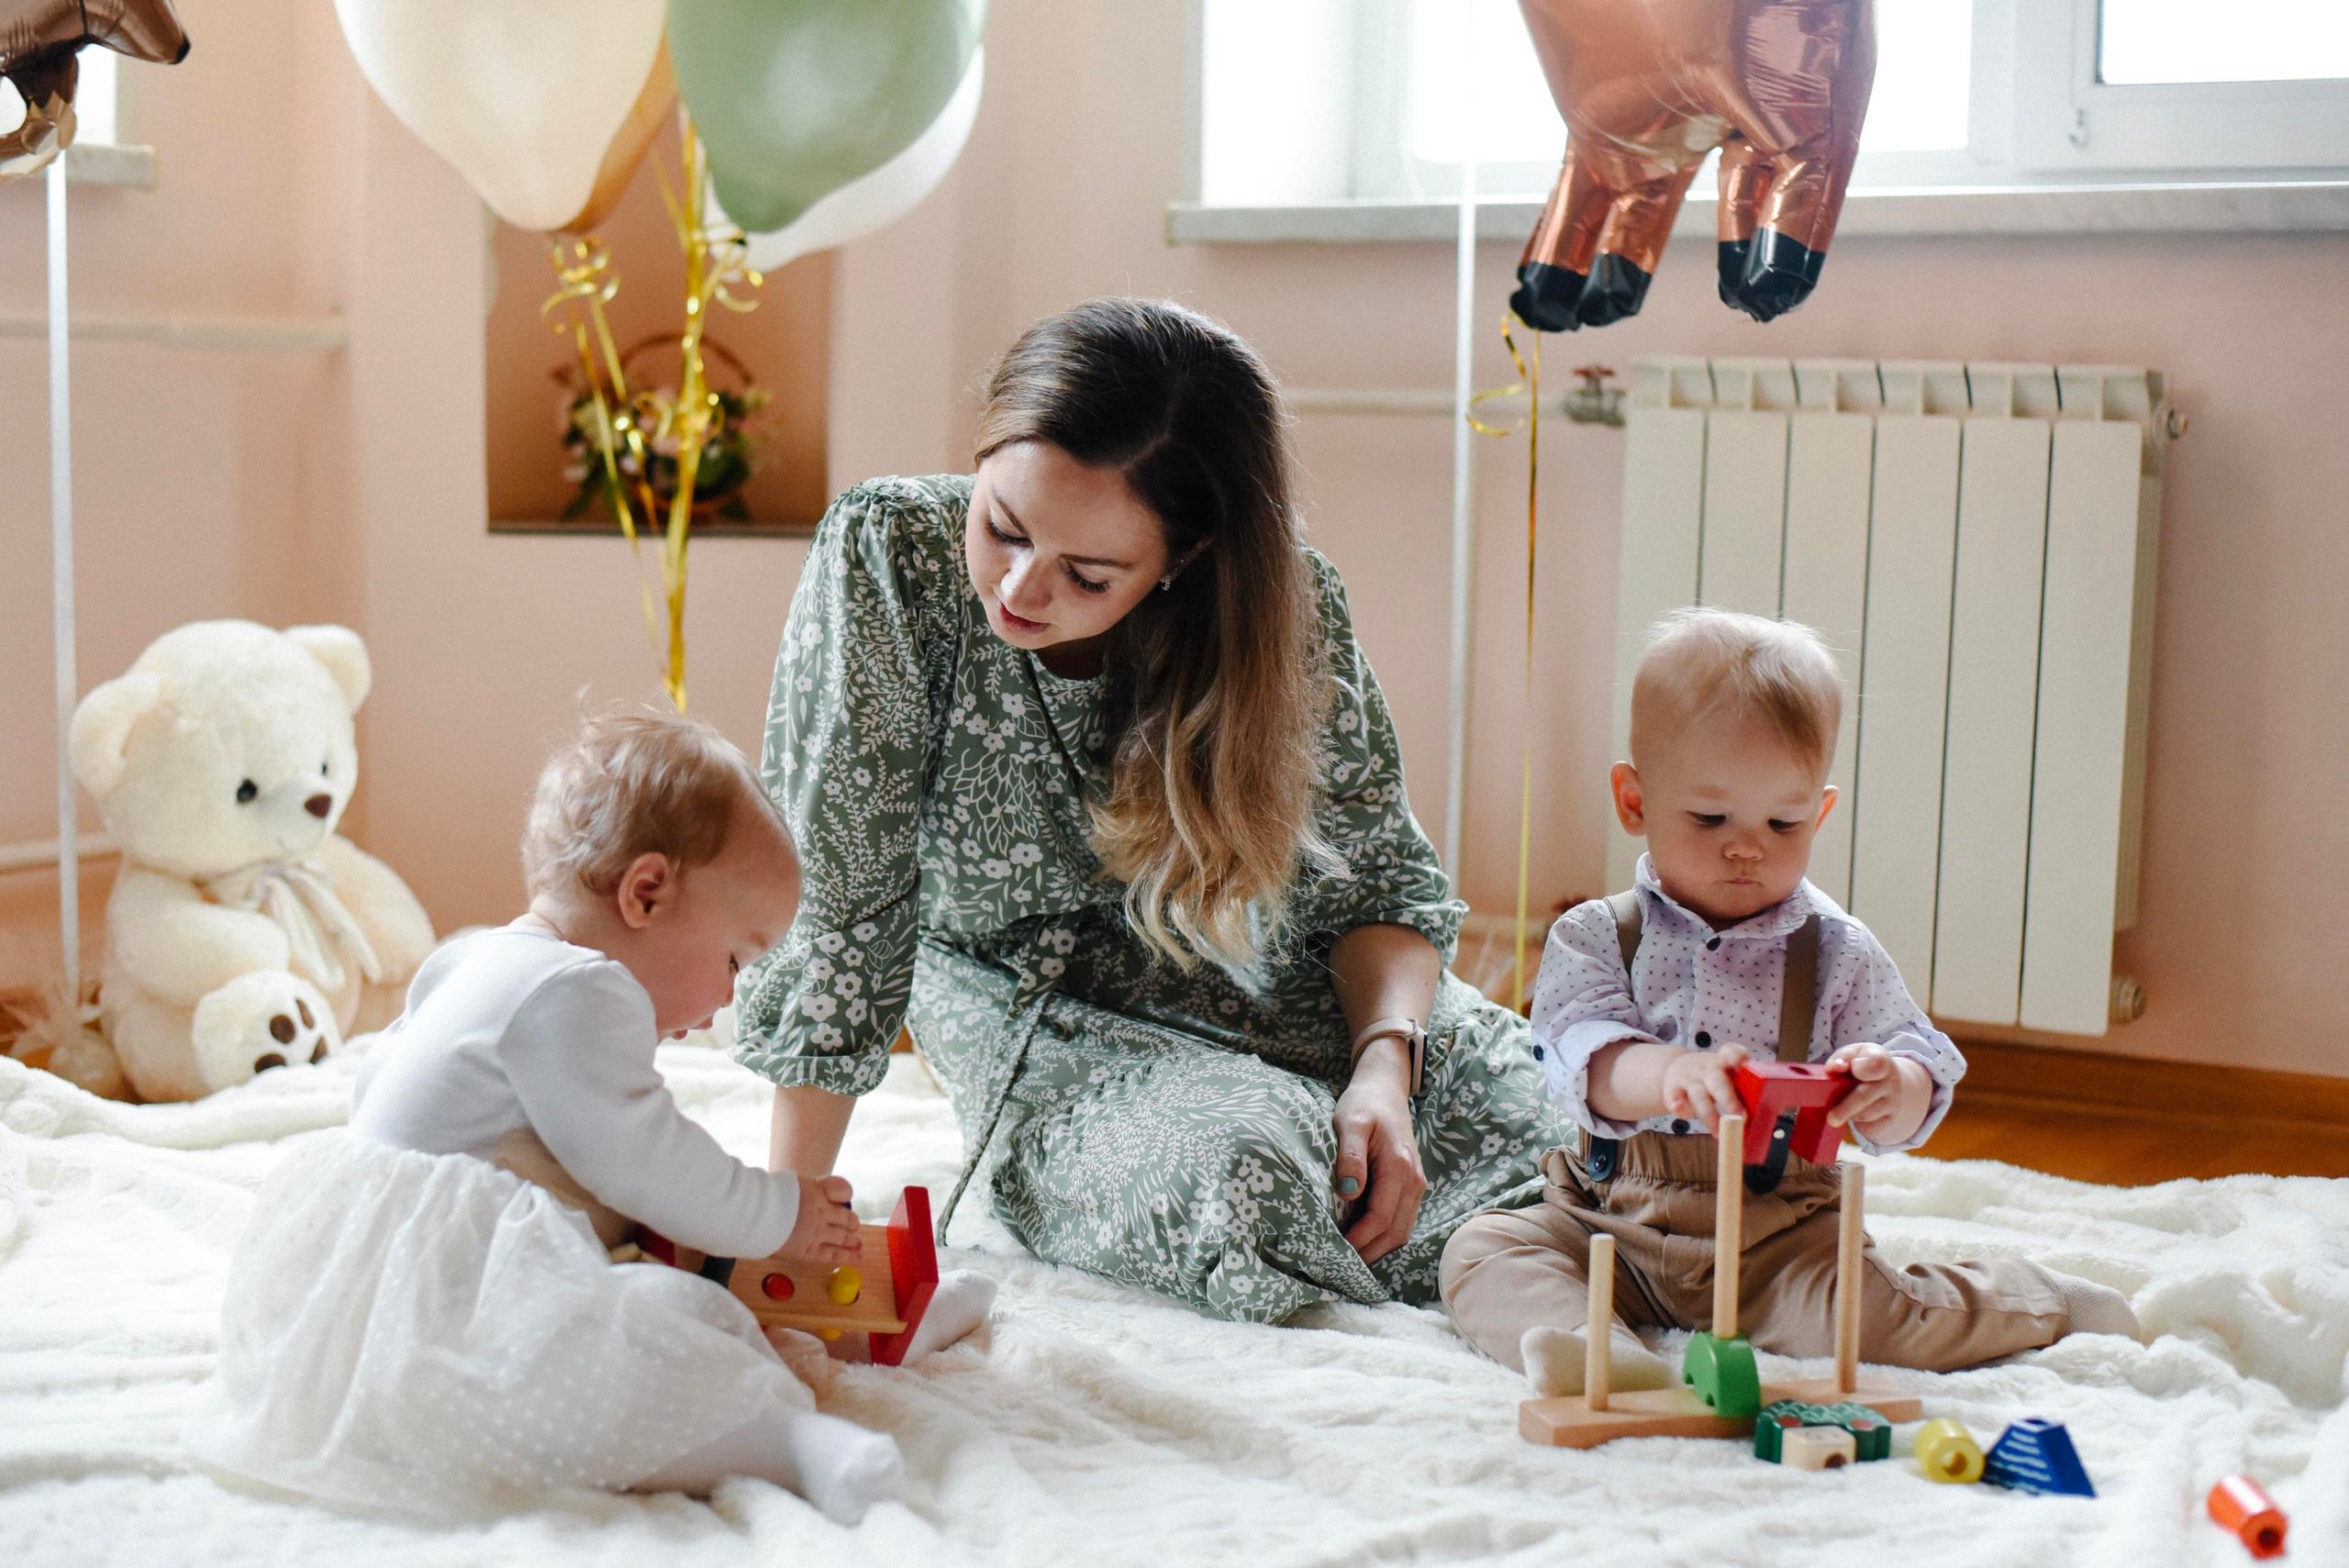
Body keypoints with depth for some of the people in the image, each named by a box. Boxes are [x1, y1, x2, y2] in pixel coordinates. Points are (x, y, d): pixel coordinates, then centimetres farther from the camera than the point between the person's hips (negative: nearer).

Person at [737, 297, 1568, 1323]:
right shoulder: (885, 556, -23)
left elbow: (1381, 882, -4)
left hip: (1275, 988, 2)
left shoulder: (1288, 609, -16)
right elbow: (834, 900, -18)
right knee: (1244, 1184, -34)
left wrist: (1385, 1060, -24)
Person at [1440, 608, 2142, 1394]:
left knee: (1863, 1324, -24)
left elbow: (1925, 1067, -3)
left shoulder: (1838, 953, 0)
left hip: (1777, 1239, -1)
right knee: (1481, 1248, -18)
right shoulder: (1595, 938, -3)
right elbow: (1581, 1058, -19)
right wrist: (1670, 1076, -42)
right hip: (1609, 1229, 1)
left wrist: (1894, 1091, -30)